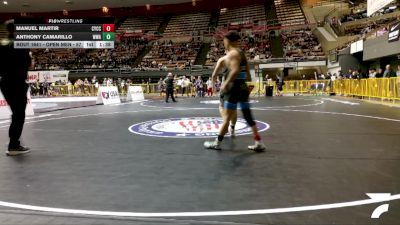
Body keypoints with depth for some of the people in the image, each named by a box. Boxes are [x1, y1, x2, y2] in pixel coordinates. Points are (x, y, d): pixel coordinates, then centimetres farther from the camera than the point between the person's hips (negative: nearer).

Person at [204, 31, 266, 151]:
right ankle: (258, 143, 10)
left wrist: (226, 83, -18)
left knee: (227, 117, 0)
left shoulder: (232, 53, -10)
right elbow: (248, 73, 19)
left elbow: (235, 70, -24)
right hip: (243, 86, 9)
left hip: (234, 87, -9)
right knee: (248, 116, 10)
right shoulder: (241, 52, 17)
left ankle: (217, 143, 10)